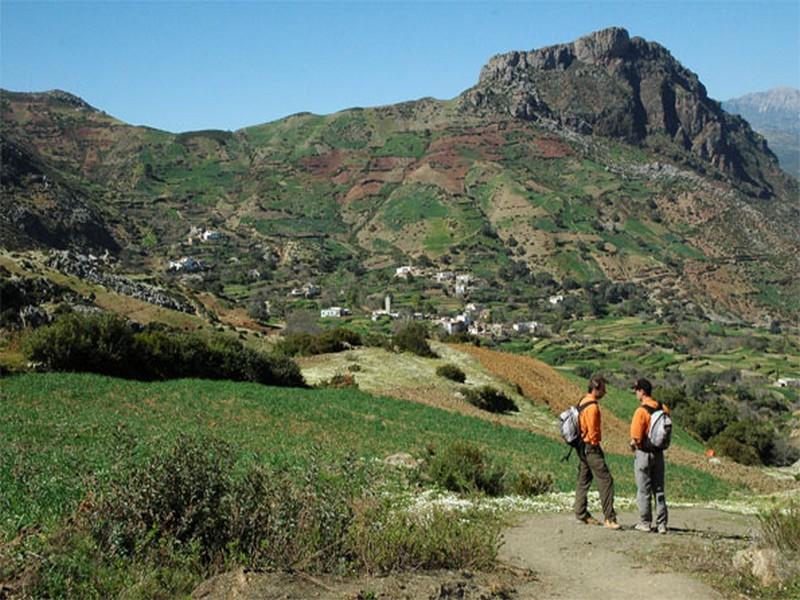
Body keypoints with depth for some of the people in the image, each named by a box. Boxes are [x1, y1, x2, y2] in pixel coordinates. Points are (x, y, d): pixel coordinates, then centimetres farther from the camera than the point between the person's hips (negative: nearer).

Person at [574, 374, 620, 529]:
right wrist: (596, 445, -8)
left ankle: (581, 514, 22)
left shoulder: (583, 402, 12)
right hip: (591, 447, -11)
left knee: (584, 480, 15)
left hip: (582, 446, 11)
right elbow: (592, 430, -20)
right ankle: (609, 518, -11)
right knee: (605, 480, -10)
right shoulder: (592, 407, -18)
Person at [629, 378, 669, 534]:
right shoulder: (663, 408, 1)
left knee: (644, 490, 5)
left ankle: (645, 523, 11)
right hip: (659, 453, 6)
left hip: (643, 453, -6)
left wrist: (633, 444, 1)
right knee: (659, 490, 11)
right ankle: (661, 524, 13)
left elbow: (636, 438, -19)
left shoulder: (641, 411, -19)